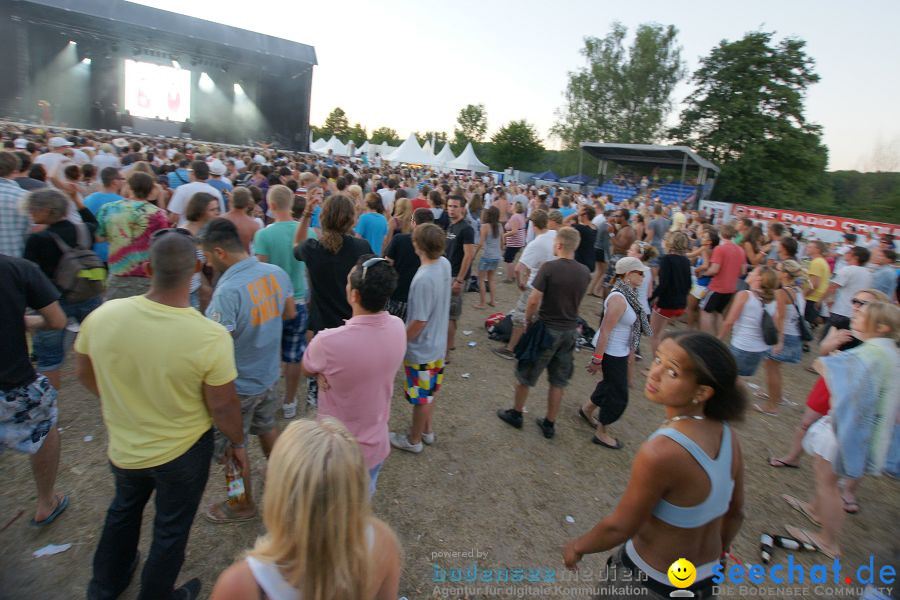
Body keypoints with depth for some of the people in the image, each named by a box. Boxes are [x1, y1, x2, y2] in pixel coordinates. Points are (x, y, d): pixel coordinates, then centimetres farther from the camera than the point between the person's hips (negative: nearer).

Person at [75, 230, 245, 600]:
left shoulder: (102, 316, -20)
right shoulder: (212, 337, -31)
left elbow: (84, 374, -1)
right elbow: (222, 407, -20)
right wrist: (237, 443, -1)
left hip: (123, 447, 4)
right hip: (183, 452, -4)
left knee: (124, 508, 33)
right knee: (171, 528, 23)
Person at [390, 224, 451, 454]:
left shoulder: (423, 279, -32)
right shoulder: (445, 264, -9)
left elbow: (419, 322, -25)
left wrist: (400, 342, -11)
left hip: (421, 350, -8)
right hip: (438, 344, 8)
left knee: (421, 397, 12)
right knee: (429, 392, 26)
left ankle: (414, 440, 34)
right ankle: (427, 430, 45)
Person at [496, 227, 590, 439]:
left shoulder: (549, 267, -19)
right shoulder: (585, 272, -2)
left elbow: (533, 301, -18)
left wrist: (528, 319, -3)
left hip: (547, 329, -5)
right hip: (570, 330, 5)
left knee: (525, 374, 14)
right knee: (559, 381, 15)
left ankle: (515, 414, 30)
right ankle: (550, 424, 26)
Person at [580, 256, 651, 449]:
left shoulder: (627, 294, 2)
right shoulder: (619, 299, -27)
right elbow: (605, 330, -26)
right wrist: (597, 359, -23)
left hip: (619, 350, 9)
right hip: (611, 352, -9)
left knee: (611, 384, 26)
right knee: (618, 395, 4)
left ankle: (587, 409, 48)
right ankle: (601, 434, 23)